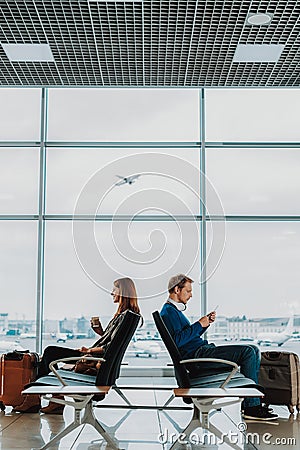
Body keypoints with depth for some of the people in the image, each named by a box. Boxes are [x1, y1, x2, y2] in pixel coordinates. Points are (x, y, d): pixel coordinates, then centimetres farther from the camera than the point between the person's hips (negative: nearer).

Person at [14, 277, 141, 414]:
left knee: (50, 353, -6)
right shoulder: (121, 314, 16)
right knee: (49, 352, 6)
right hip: (95, 356, 10)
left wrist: (89, 350, -13)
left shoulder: (125, 316, -15)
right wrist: (100, 332, 6)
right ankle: (33, 395, 4)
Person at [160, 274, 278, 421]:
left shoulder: (175, 310, 23)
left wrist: (206, 322, 13)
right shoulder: (168, 311, -9)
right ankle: (251, 407, -16)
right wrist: (199, 324, -16)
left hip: (203, 350, 11)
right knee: (248, 352, -20)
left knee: (253, 350, 7)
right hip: (197, 355, -11)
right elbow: (177, 340, -22)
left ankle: (252, 399, 3)